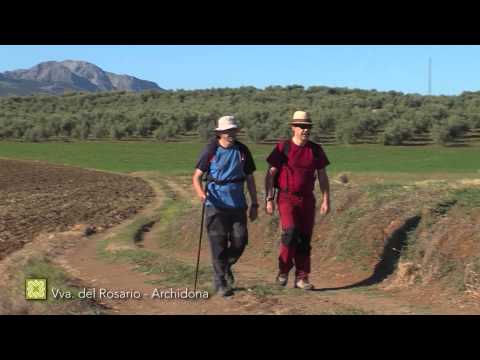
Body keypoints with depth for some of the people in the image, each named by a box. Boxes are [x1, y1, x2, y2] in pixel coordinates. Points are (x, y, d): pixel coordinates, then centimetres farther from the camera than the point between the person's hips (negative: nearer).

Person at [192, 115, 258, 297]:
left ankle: (226, 266, 29)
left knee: (240, 240, -1)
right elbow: (197, 176, -5)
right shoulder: (210, 151, -4)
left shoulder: (242, 151, 6)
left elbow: (250, 178, 12)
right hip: (216, 205, -3)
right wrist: (200, 192, -26)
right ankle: (219, 283, 8)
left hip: (237, 205, 3)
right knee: (219, 244, -2)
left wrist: (254, 204, 9)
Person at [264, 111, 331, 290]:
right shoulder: (283, 148, -5)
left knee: (305, 238, 4)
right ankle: (283, 271, -3)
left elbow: (322, 176, 11)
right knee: (290, 232, -21)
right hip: (287, 197, -4)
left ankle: (301, 278, 13)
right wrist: (269, 199, -10)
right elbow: (270, 174, -4)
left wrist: (326, 200, 4)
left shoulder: (316, 150, 6)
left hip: (307, 199, 4)